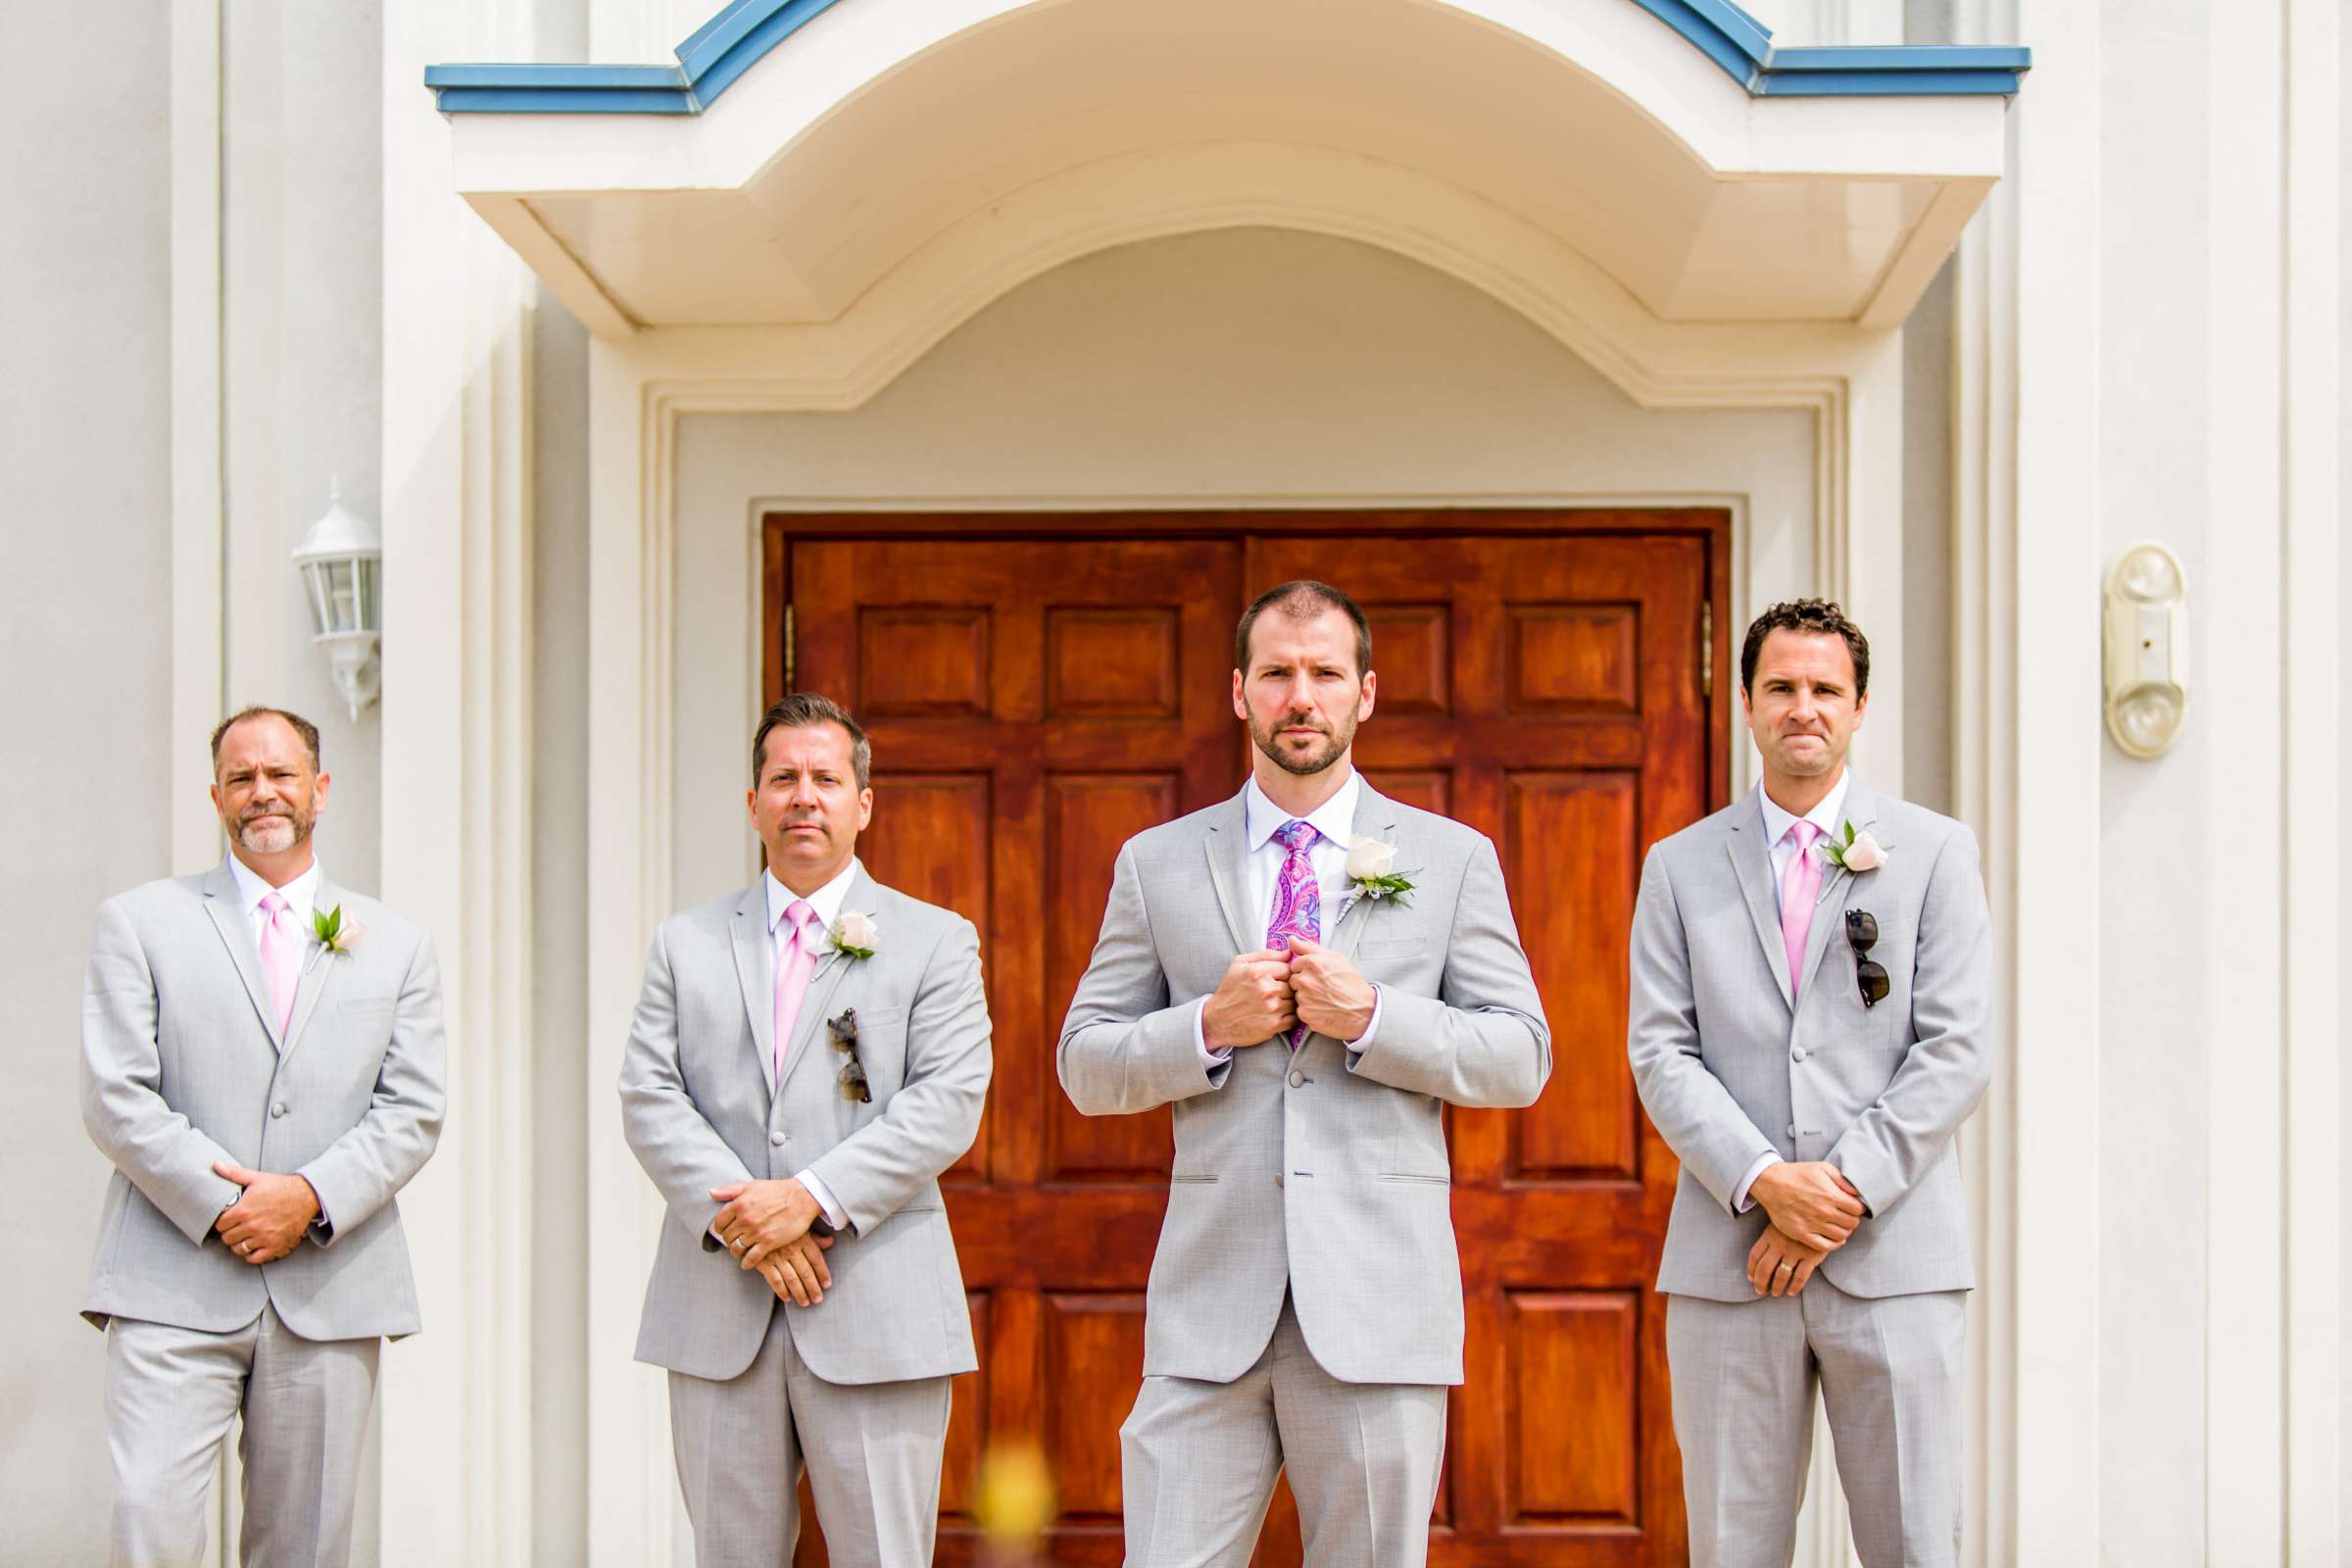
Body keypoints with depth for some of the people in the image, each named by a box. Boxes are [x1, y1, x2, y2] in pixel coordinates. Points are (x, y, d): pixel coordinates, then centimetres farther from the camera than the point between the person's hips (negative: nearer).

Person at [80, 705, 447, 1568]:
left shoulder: (397, 946, 14)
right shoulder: (138, 922, 9)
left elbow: (414, 1110, 5)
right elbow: (114, 1096, 0)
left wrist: (313, 1197, -11)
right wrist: (218, 1203, -12)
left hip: (331, 1290, 2)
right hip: (175, 1283, -2)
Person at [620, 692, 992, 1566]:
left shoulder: (935, 941, 7)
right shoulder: (687, 943, 14)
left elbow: (948, 1101, -5)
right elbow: (649, 1099, 4)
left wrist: (813, 1196, -16)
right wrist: (740, 1222, -11)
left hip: (876, 1320, -2)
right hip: (719, 1324, 2)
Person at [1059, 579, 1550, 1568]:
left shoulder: (1454, 859, 8)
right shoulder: (1155, 865, 10)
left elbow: (1521, 1060, 4)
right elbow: (1084, 1067, 8)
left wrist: (1372, 1015, -11)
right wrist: (1210, 1027, -9)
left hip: (1378, 1297, 0)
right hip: (1210, 1300, 1)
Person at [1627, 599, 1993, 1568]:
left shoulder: (1934, 851, 7)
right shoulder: (1680, 867, 11)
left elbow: (1958, 1049, -1)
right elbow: (1660, 1052, 3)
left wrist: (1848, 1188, -10)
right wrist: (1763, 1182, -12)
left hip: (1893, 1259, -1)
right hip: (1728, 1261, 1)